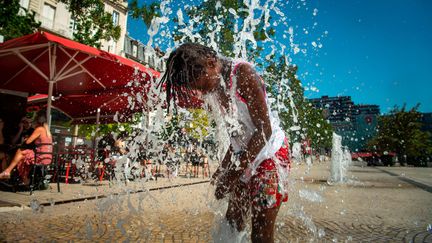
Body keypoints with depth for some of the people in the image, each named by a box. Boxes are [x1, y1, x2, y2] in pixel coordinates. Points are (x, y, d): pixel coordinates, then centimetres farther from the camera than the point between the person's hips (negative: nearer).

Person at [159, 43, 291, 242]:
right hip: (244, 161, 8)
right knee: (231, 227, 10)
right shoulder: (211, 92, 5)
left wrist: (234, 173, -19)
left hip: (270, 154, -7)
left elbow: (264, 130, -20)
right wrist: (223, 168, 4)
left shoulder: (242, 72, -16)